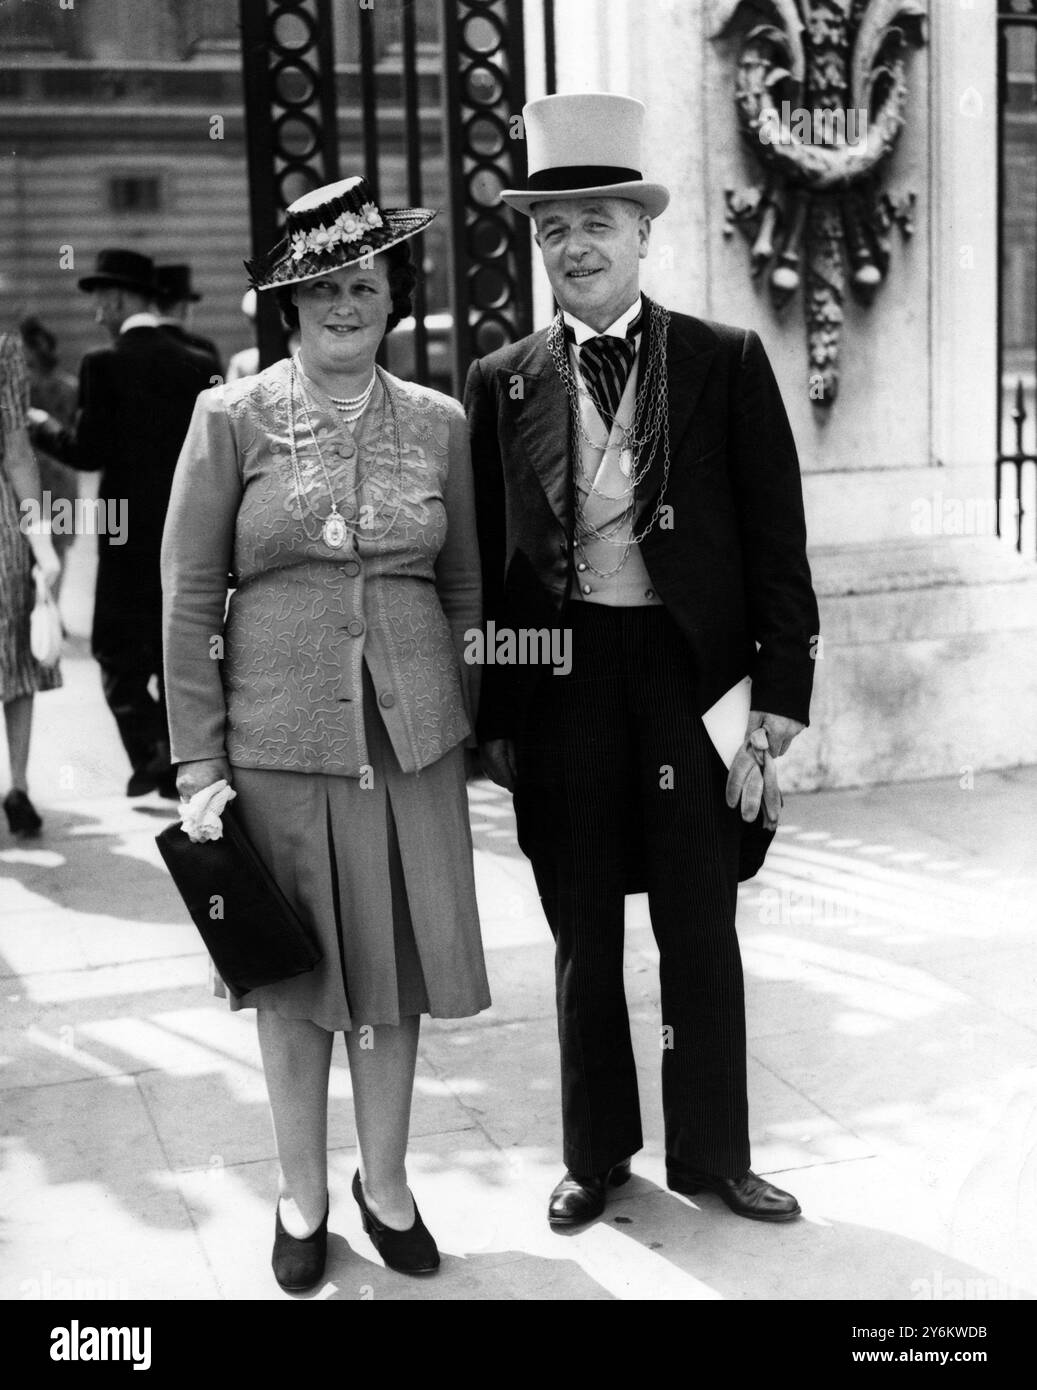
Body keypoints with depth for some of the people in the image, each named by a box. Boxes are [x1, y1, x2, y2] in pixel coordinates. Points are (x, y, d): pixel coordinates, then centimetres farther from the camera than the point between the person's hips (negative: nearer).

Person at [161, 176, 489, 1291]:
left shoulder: (439, 424, 4)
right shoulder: (232, 417, -3)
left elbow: (464, 591, 11)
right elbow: (188, 596, -2)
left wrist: (470, 725, 9)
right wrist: (198, 759, -6)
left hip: (409, 739, 2)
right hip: (277, 739, -2)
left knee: (397, 967, 11)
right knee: (291, 974, 10)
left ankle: (384, 1182, 31)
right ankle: (302, 1195, 29)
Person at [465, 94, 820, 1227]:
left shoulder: (726, 364, 1)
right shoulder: (503, 384, 4)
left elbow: (775, 536, 0)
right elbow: (486, 561, 5)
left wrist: (782, 685, -6)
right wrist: (490, 713, 1)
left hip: (691, 675, -1)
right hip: (560, 682, 1)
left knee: (701, 934, 10)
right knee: (583, 939, 13)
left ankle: (711, 1154, 27)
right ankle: (595, 1154, 29)